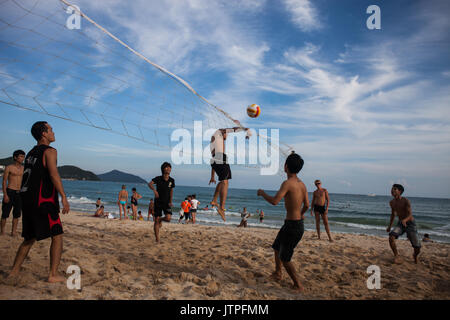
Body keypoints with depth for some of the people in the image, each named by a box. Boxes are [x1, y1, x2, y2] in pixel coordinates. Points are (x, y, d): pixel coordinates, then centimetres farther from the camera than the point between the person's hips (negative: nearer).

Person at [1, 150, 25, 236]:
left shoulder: (24, 168, 10)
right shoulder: (9, 168, -2)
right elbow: (4, 182, -4)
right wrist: (5, 195, -11)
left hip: (20, 193, 4)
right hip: (10, 191, -4)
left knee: (17, 214, 6)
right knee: (5, 213, 1)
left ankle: (14, 231, 13)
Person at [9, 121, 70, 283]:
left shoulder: (31, 153, 18)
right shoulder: (49, 151, -7)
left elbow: (28, 177, 21)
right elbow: (54, 174, -21)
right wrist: (64, 197, -23)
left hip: (26, 199, 8)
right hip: (43, 201, -8)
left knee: (30, 238, 20)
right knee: (57, 236, -1)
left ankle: (14, 271, 22)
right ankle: (53, 274, -1)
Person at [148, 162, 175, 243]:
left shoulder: (172, 180, 0)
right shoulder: (158, 178, -8)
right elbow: (150, 184, -22)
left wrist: (170, 201, 8)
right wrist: (155, 190, -39)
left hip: (167, 202, 2)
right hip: (158, 202, -2)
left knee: (168, 218, -16)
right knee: (156, 220, -2)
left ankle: (161, 219, 21)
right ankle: (157, 239, 8)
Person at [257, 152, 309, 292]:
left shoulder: (288, 183, -21)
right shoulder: (302, 184, 5)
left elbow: (275, 201, -29)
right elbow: (307, 205, 13)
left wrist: (262, 193, -11)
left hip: (292, 226, -9)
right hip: (298, 223, 9)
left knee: (284, 258, 5)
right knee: (277, 247, 27)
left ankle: (298, 286, 13)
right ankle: (277, 273, 43)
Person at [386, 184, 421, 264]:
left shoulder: (405, 201, -20)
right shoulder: (391, 202, -2)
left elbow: (410, 214, -25)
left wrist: (405, 220, -48)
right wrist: (390, 226, 16)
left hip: (410, 224, -4)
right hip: (400, 224, 4)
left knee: (417, 248, -3)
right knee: (391, 236, -26)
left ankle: (415, 255, 34)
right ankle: (396, 256, -8)